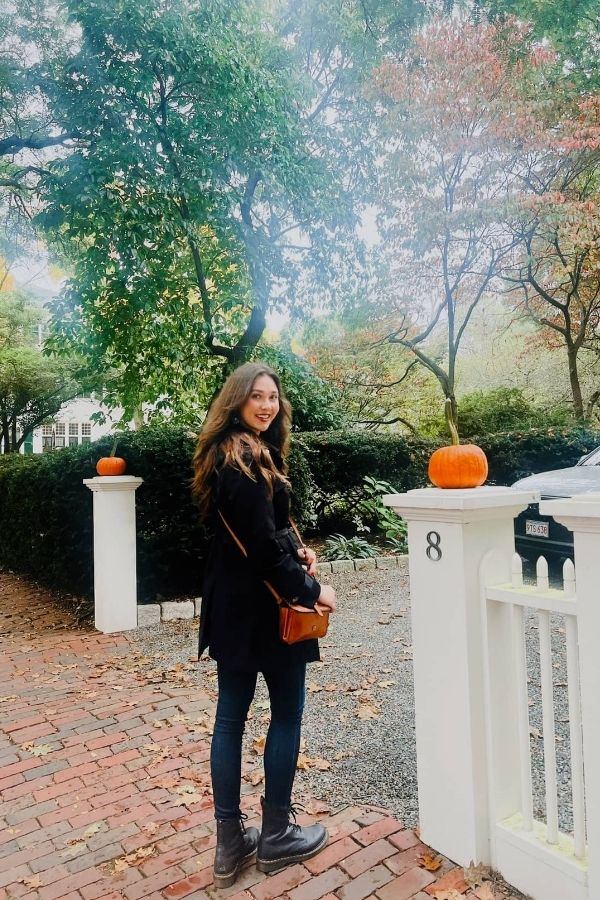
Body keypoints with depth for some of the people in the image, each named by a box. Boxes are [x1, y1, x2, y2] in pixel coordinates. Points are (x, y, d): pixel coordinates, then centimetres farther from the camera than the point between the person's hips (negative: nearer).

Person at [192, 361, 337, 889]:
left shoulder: (228, 455, 11)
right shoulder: (246, 459, -19)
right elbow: (263, 544, -23)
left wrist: (298, 550, 3)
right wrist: (311, 589, -13)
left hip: (231, 605, 9)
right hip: (263, 607, -9)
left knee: (230, 717, 13)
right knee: (287, 713, 9)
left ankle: (231, 844, 27)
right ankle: (276, 836, 25)